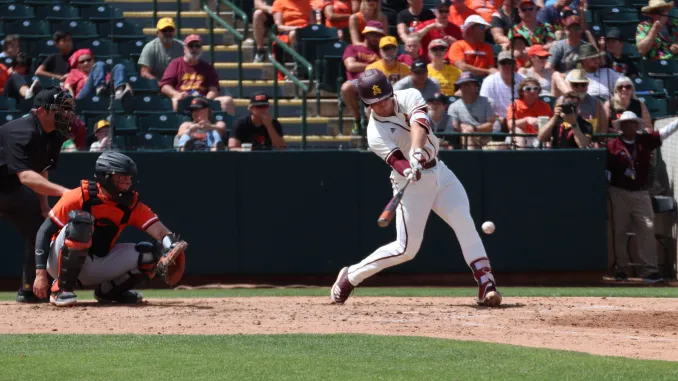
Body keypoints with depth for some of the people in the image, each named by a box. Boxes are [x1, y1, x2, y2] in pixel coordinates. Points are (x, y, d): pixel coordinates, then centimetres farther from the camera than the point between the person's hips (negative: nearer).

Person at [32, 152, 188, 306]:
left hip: (97, 267, 5)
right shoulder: (80, 196, -18)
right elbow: (45, 231, -16)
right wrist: (40, 273, -24)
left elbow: (160, 231, -18)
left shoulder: (132, 205, -5)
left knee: (151, 253, -10)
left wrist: (173, 248, -42)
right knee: (80, 220, -34)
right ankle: (61, 289, -21)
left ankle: (107, 291, 11)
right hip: (60, 263, -5)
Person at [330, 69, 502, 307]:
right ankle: (350, 277, 11)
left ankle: (486, 285, -19)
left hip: (439, 172, 4)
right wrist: (408, 170, -54)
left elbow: (418, 122, -28)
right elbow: (396, 160, -30)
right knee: (406, 248, -6)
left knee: (465, 224, -14)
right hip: (411, 182, -4)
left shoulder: (408, 97, -7)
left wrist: (417, 150, -47)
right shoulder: (375, 133, -16)